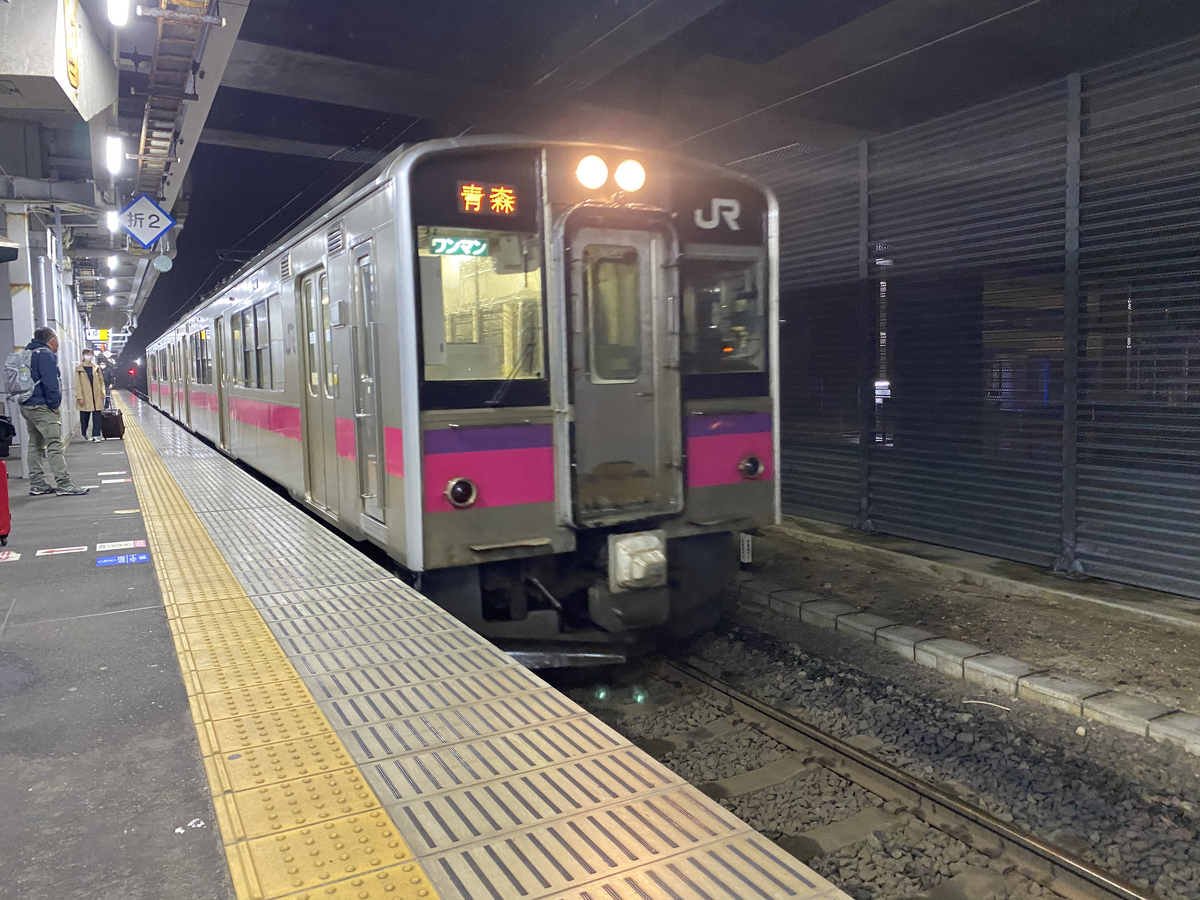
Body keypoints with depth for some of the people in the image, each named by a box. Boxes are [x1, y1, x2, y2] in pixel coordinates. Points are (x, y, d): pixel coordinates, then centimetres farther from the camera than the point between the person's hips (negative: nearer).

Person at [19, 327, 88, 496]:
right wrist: (55, 404, -11)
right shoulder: (46, 355, -11)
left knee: (35, 445, 13)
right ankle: (64, 485, -12)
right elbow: (50, 382, -19)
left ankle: (37, 485, 16)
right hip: (42, 407, -10)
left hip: (26, 406, 10)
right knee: (54, 445, -10)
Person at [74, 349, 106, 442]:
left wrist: (102, 391, 1)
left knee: (97, 416, -4)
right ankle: (84, 434, 24)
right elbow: (77, 384, -2)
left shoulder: (96, 367, 10)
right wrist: (79, 397, -8)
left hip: (96, 396, 2)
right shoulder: (79, 368, 1)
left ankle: (96, 435, -3)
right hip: (85, 397, -2)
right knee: (84, 417, 6)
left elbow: (101, 381, 14)